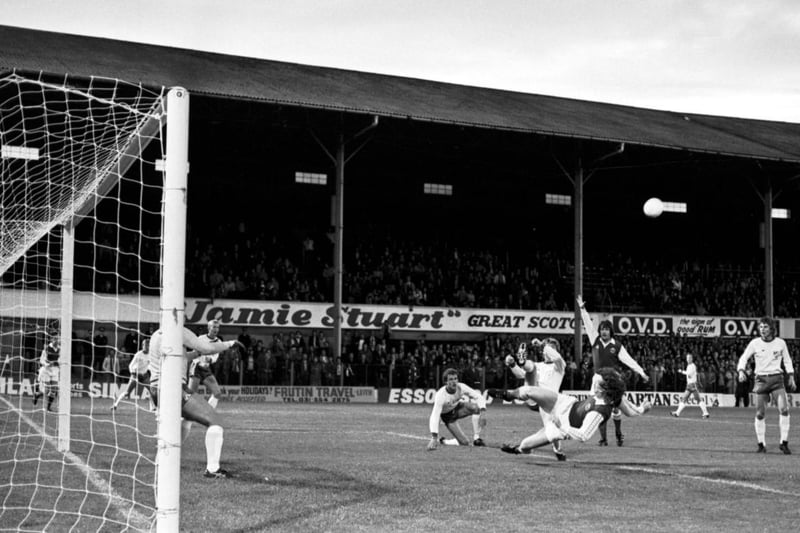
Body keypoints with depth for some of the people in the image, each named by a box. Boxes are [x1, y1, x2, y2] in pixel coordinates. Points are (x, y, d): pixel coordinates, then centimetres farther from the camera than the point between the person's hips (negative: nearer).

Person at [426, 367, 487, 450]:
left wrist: (483, 413, -39)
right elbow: (435, 416, -42)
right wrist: (434, 438, -52)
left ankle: (476, 438, -18)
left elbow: (479, 397, -21)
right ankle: (443, 441, 15)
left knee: (477, 407, -27)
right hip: (447, 415, -4)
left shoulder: (461, 387, -24)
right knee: (465, 443, -13)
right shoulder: (440, 395, -35)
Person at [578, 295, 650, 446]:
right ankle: (603, 438, 1)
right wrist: (582, 308, 0)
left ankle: (619, 434, 22)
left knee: (616, 408, 1)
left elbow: (629, 360, -3)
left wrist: (642, 373, -10)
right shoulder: (595, 340, 6)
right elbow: (589, 325, 5)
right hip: (598, 379, 2)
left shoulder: (617, 346, 1)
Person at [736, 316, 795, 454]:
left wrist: (791, 377, 10)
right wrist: (741, 371, -15)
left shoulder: (781, 343, 2)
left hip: (777, 379, 0)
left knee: (784, 409, -15)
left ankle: (784, 442, -7)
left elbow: (787, 360, 15)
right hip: (761, 379, 0)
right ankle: (761, 444, 10)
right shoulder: (755, 343, -1)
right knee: (759, 414, -1)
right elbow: (744, 358, 3)